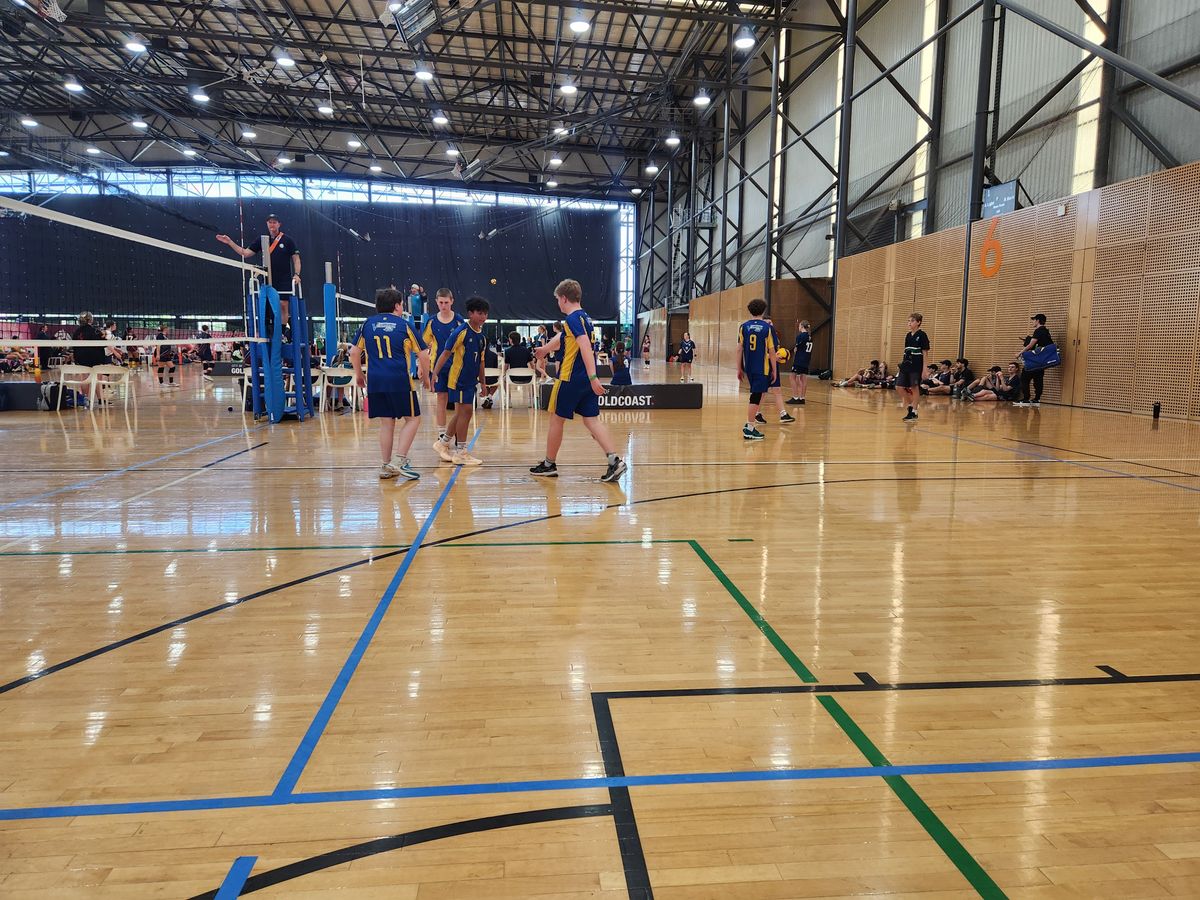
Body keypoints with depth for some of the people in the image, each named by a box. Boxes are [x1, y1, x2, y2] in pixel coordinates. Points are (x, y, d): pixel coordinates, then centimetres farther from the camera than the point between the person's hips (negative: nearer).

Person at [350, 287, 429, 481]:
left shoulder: (368, 324, 11)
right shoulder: (405, 324, 1)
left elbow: (354, 352, 13)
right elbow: (423, 355, 0)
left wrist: (358, 374, 27)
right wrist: (425, 377, 14)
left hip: (375, 380, 5)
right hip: (399, 380, -4)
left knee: (386, 422, 12)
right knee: (413, 419, 7)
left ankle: (386, 466, 15)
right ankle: (399, 461, -3)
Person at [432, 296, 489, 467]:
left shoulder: (481, 336, 10)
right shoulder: (461, 331, -13)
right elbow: (446, 353, -15)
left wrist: (482, 381, 19)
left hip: (470, 380, 8)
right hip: (458, 379, -8)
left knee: (461, 413, 15)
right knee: (465, 411, -7)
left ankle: (445, 443, 30)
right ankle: (460, 452, 1)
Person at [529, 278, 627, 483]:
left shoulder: (573, 318, -12)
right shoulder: (584, 317, 16)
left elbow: (585, 347, -25)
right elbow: (562, 337, 33)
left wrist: (593, 377, -33)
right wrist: (545, 349, 49)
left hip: (571, 378, -8)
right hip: (587, 380, 8)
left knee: (557, 419, 7)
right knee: (591, 420, 5)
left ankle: (549, 464, 19)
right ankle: (614, 460, -9)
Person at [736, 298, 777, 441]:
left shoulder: (744, 326, 2)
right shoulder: (767, 327, -5)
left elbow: (739, 349, 1)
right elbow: (771, 351, -4)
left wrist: (739, 369, 8)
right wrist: (774, 370, 3)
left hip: (748, 367, 4)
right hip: (762, 367, -4)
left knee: (757, 393, 23)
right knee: (756, 396, -3)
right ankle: (749, 429, -4)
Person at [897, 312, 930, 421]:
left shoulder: (922, 335, -6)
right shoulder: (908, 335, 12)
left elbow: (924, 353, -8)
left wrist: (924, 369, -12)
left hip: (917, 366, -7)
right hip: (906, 364, 7)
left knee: (914, 388, -2)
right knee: (899, 387, 2)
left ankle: (914, 412, 5)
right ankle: (911, 404, 21)